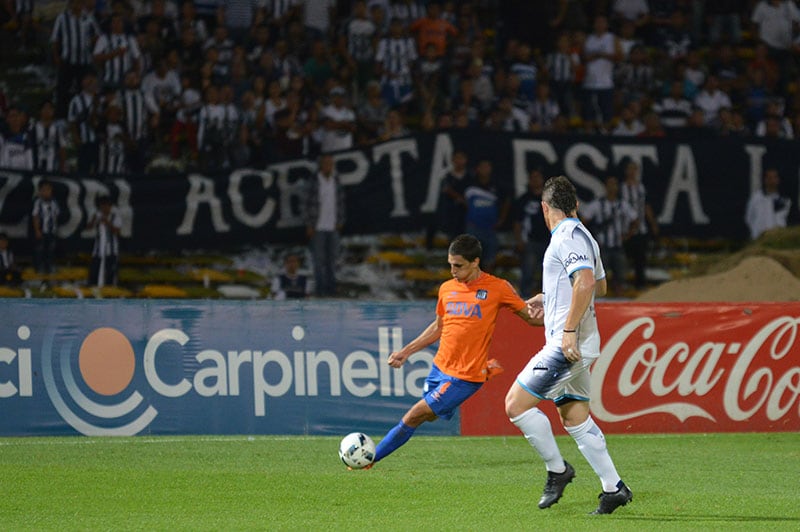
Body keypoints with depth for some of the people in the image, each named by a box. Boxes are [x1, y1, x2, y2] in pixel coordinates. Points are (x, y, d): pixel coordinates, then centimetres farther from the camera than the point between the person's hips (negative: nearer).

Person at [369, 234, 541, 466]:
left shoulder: (497, 288, -9)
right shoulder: (447, 289, 8)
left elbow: (529, 315, -4)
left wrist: (536, 317, -28)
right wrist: (406, 351, 20)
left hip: (464, 377, -6)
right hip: (439, 368, 6)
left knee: (413, 417, -7)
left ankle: (370, 459, 2)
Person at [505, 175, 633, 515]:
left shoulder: (568, 237, -13)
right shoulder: (581, 236, 17)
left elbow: (587, 283, -26)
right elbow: (598, 285, 30)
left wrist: (569, 330, -26)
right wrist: (548, 297, 32)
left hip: (567, 346, -10)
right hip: (572, 347, 10)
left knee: (516, 404, -9)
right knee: (574, 418, 12)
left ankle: (557, 470, -1)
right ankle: (613, 489, 11)